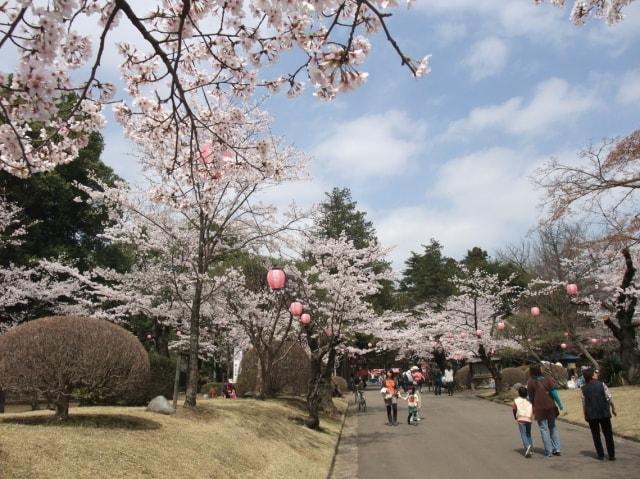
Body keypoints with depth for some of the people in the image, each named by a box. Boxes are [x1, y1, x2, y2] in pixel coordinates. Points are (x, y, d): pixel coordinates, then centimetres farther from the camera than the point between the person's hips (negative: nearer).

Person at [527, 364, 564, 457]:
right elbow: (554, 393, -7)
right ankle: (556, 449, 16)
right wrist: (560, 404, -2)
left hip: (539, 408, -3)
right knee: (553, 428, 18)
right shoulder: (548, 380, 1)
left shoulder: (531, 382, -5)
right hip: (551, 407, 3)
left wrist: (533, 406, 15)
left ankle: (548, 451, 5)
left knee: (544, 429, 4)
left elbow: (531, 397, 0)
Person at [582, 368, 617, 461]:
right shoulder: (602, 385, -8)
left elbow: (584, 403, -1)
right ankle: (611, 455, 11)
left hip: (591, 415, 1)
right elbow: (609, 398, -7)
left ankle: (600, 455, 12)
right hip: (604, 413, -1)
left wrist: (585, 415, 9)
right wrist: (613, 409, 7)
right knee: (608, 434, 10)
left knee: (596, 435, 11)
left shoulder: (584, 389, -3)